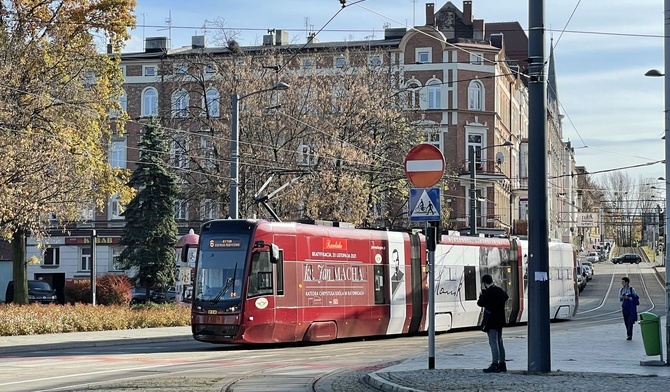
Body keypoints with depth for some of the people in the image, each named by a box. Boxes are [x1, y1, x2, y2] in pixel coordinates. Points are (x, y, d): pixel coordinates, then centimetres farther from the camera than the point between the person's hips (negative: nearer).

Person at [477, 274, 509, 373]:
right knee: (499, 342, 14)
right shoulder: (500, 291, 10)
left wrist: (482, 292, -1)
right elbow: (506, 297, 31)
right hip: (500, 320, 9)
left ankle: (495, 364, -12)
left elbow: (480, 303, -12)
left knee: (493, 342, -9)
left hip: (491, 321, -9)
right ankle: (502, 364, 18)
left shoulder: (488, 292, -17)